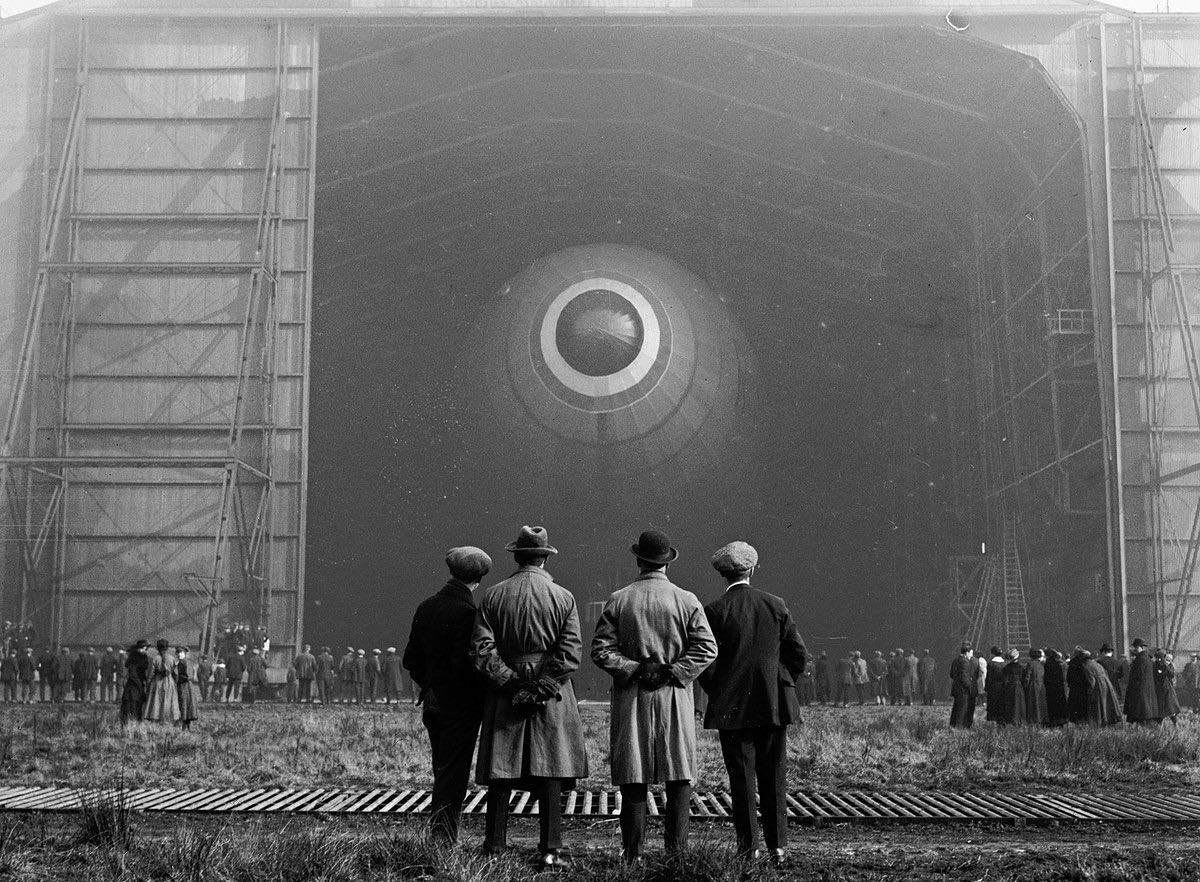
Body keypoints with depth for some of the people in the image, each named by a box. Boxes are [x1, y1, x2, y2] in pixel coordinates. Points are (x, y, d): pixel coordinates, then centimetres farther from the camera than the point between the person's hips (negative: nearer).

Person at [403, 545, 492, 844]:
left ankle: (438, 839, 23)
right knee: (453, 777, -1)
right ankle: (444, 839, -1)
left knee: (443, 773, 18)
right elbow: (464, 665, -23)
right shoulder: (466, 612, -19)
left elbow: (410, 659, 10)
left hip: (432, 704, 7)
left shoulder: (426, 607, 5)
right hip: (461, 706, -7)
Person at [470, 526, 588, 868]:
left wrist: (510, 682, -5)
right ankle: (550, 850, 1)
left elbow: (482, 650, -6)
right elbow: (571, 653, -9)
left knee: (501, 775, 7)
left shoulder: (492, 596, 1)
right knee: (549, 774, 2)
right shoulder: (563, 598, -1)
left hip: (504, 697, 1)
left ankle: (495, 848, 11)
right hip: (551, 697, -1)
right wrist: (541, 687, -9)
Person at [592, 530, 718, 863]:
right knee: (679, 778, 7)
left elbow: (600, 650, -6)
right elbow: (707, 648, -8)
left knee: (633, 780, 5)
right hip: (674, 698, 0)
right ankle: (676, 848, 5)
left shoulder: (618, 600, 0)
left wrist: (634, 670, -5)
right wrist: (672, 672, -7)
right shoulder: (687, 601, -1)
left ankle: (632, 853, 7)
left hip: (631, 698, 1)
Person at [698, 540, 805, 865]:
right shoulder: (776, 605, 2)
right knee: (774, 778, 9)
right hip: (774, 704, 2)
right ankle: (778, 845, 10)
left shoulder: (715, 611, -6)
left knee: (741, 779, 4)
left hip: (732, 705, -2)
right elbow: (798, 653, 4)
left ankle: (749, 846, 6)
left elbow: (706, 662, -8)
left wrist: (716, 693, 7)